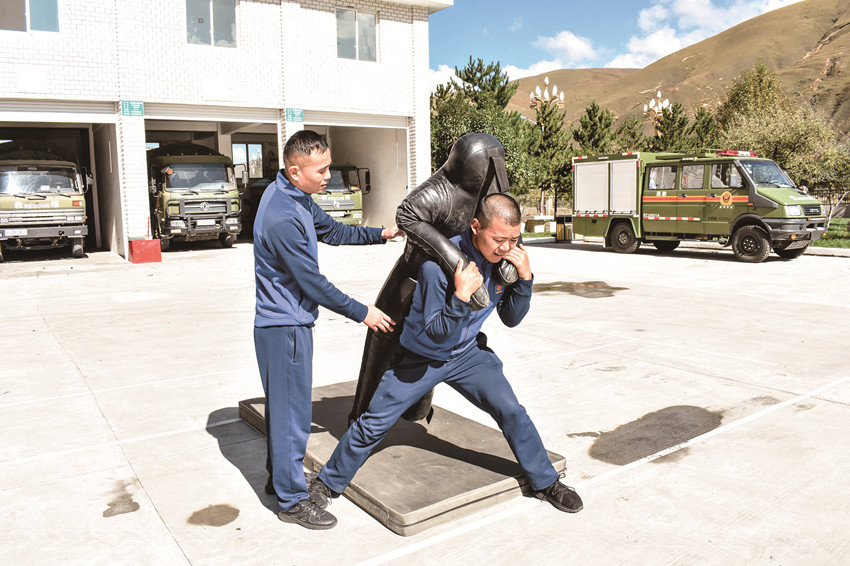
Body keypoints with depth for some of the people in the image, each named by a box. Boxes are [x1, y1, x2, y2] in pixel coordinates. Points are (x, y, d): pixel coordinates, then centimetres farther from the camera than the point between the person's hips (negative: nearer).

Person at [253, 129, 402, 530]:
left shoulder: (295, 196, 5)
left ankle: (278, 476, 37)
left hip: (287, 321, 10)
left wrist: (379, 235, 10)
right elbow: (313, 282, -23)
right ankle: (292, 500, 15)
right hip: (285, 327, -10)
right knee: (292, 411, 0)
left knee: (286, 406, 21)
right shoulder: (281, 219, -26)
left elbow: (331, 230, 18)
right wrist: (362, 313, -15)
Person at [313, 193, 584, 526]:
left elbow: (511, 319, -5)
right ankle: (328, 483, 21)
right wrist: (461, 295, -43)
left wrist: (524, 277, -21)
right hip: (421, 357, -4)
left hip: (468, 354, 4)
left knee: (511, 412, -4)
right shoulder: (439, 263, -32)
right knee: (373, 423, -1)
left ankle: (546, 483, 18)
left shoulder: (507, 257, -13)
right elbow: (437, 334, -27)